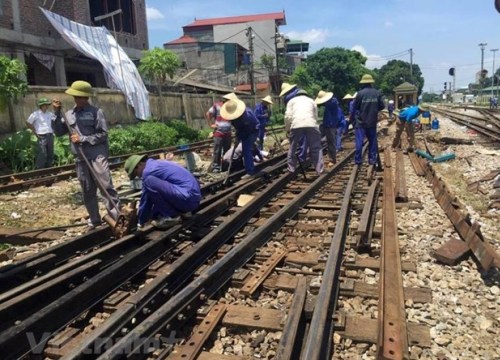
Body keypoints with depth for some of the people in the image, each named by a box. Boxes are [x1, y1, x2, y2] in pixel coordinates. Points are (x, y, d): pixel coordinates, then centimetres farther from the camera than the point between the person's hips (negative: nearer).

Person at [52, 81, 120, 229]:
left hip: (97, 155, -5)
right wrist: (57, 113, -1)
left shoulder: (96, 112, -2)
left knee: (106, 186, -10)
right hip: (80, 158, 5)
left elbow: (103, 134, -7)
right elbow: (58, 132, 8)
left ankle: (117, 217, -8)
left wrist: (83, 139, -12)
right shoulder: (69, 114, 12)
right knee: (87, 191, 11)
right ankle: (94, 219, 22)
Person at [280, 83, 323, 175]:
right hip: (311, 124, 2)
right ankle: (320, 171, -1)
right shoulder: (310, 100, 30)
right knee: (316, 149, 6)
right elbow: (316, 115, 24)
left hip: (296, 124, -2)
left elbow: (288, 116, 7)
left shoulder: (291, 100, 19)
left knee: (292, 148, 14)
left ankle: (291, 170, 15)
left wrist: (287, 129, 17)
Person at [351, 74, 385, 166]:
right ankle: (372, 160, 15)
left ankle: (358, 160, 4)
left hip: (361, 122, -3)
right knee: (372, 141, 12)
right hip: (372, 122, 3)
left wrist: (352, 120, 8)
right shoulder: (377, 93, 0)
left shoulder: (360, 93, -10)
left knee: (359, 141, 1)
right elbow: (382, 106, 4)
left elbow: (355, 107, -4)